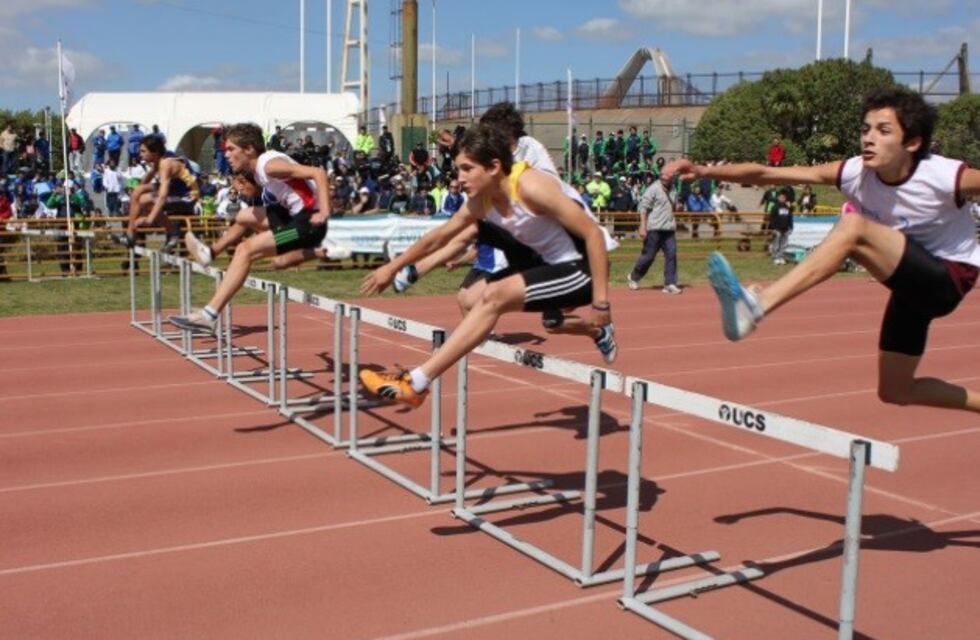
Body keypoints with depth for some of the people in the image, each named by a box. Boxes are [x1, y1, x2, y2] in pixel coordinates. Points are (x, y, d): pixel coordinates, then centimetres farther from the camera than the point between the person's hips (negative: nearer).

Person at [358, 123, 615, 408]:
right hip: (553, 266, 9)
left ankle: (415, 384, -19)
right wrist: (393, 267, 20)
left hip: (582, 268, -9)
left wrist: (601, 300, -25)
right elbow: (440, 235, 15)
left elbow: (593, 233, -24)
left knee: (493, 298, -24)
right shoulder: (481, 200, -1)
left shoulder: (530, 187, -24)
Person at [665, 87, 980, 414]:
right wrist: (706, 171, -32)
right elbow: (768, 173, -20)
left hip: (950, 278, -6)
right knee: (895, 390, 14)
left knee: (852, 226, -31)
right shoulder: (855, 173, -14)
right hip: (912, 283, 7)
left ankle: (756, 305, -43)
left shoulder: (945, 177, -24)